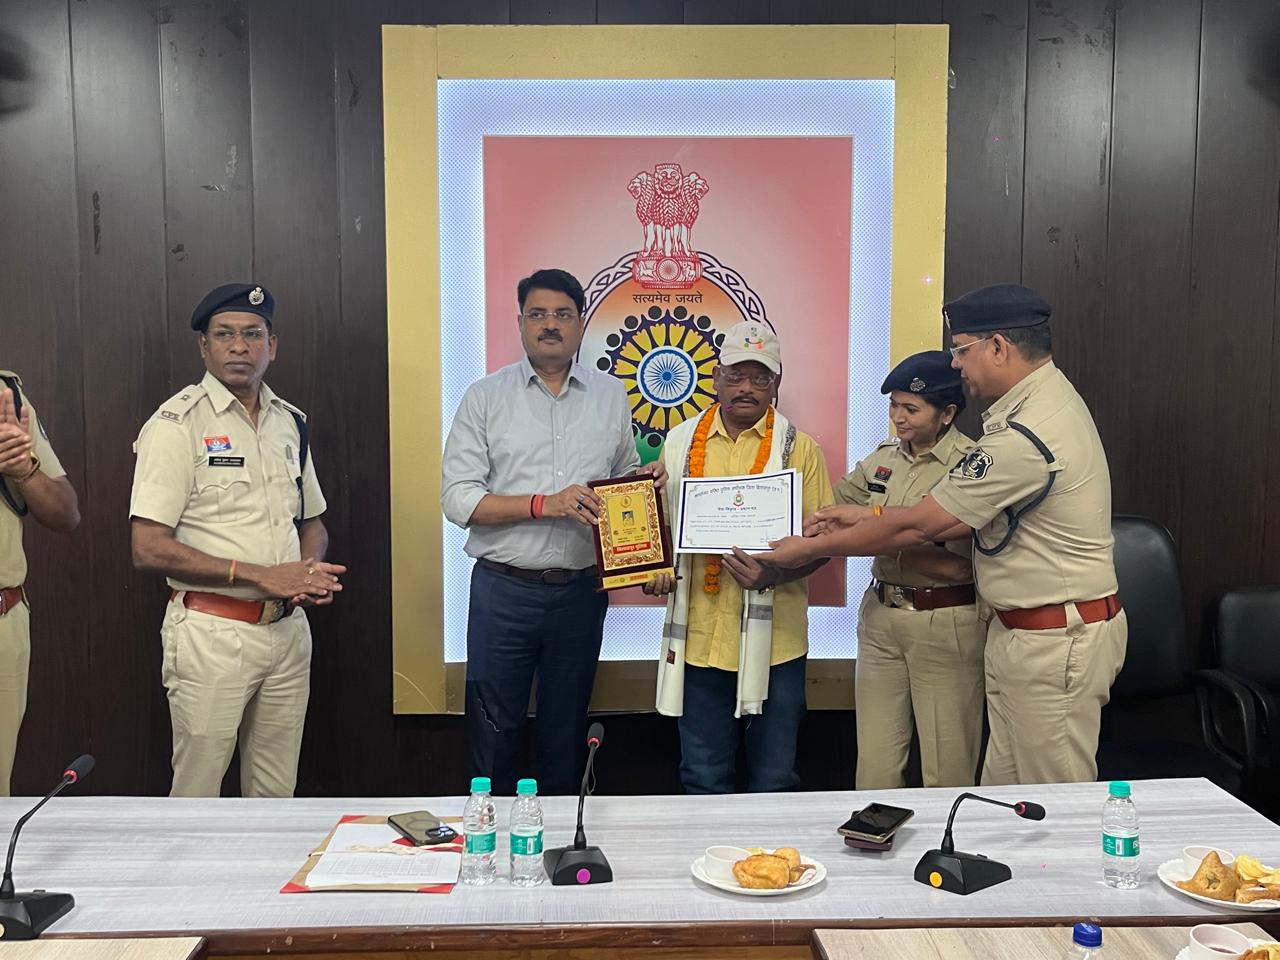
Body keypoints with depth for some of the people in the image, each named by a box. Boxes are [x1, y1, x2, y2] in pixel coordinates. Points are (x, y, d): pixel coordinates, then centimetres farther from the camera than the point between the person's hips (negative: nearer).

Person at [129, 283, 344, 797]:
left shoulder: (290, 422, 10)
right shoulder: (177, 423, -9)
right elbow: (149, 548, -15)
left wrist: (309, 569, -2)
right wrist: (259, 576, -18)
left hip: (288, 629, 6)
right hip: (211, 634, -5)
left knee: (276, 794, 14)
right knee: (196, 796, 4)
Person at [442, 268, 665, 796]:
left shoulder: (611, 395, 8)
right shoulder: (486, 396, -1)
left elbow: (624, 480, 18)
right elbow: (457, 498, -7)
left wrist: (648, 481, -6)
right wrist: (544, 504, -18)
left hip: (581, 590, 3)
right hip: (504, 589, -2)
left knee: (566, 733, 15)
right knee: (493, 732, 6)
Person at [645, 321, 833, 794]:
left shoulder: (799, 448, 0)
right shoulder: (680, 443, 8)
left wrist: (772, 574, -20)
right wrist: (655, 569, -4)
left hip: (773, 642, -2)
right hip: (700, 640, 2)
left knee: (774, 781, 12)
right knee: (703, 781, 14)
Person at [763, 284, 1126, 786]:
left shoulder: (1026, 436, -25)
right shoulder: (1051, 399, 9)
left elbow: (915, 526, -18)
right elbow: (965, 517, 10)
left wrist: (810, 547, -7)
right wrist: (870, 516, 8)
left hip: (1057, 642, -10)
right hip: (1023, 629, 10)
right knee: (1002, 798, 15)